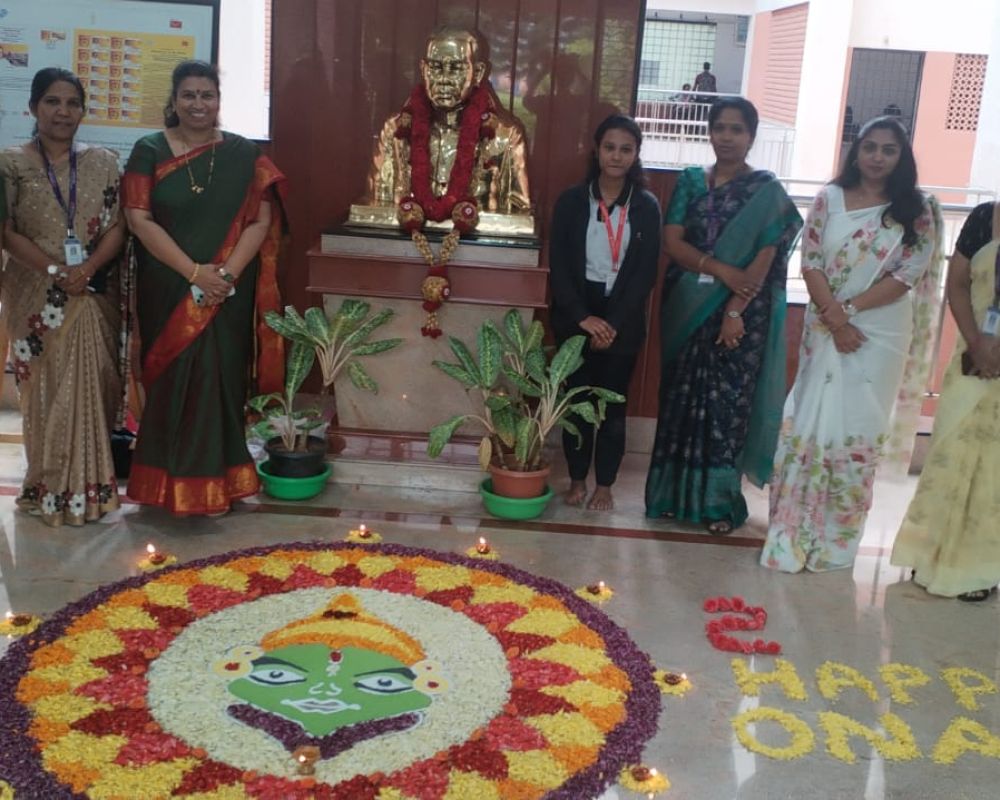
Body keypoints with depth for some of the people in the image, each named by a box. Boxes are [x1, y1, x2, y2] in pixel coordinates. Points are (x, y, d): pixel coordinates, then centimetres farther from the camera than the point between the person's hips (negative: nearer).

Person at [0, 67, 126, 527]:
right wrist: (55, 270, -16)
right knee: (47, 389, 1)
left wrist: (87, 269, -15)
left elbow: (118, 227, 1)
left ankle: (90, 484, 15)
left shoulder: (103, 162, 8)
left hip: (94, 297, 2)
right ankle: (52, 488, 11)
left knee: (92, 387, 2)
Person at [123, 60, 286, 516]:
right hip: (168, 290, 0)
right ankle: (171, 479, 16)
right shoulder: (150, 151, 1)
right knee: (170, 377, 4)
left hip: (227, 293, 0)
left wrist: (226, 274, -16)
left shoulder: (243, 154, 4)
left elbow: (260, 221, -3)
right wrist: (193, 272, -16)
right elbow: (138, 219, -7)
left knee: (219, 377, 3)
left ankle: (215, 483, 14)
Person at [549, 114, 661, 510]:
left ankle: (604, 484, 19)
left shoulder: (647, 207, 0)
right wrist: (582, 317, -14)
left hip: (623, 321, 0)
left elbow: (646, 273, -4)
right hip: (576, 317, 0)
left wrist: (613, 323, -12)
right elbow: (558, 266, -5)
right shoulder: (571, 201, -1)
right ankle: (577, 480, 21)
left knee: (613, 403, 7)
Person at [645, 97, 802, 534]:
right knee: (682, 397, 6)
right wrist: (720, 269, -17)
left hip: (741, 313, -3)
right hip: (687, 308, 3)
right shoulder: (690, 181, 6)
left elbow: (763, 261, -7)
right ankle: (676, 492, 18)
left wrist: (735, 311, -15)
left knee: (728, 401, 0)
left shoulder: (767, 190, -1)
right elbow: (672, 243, -3)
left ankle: (719, 499, 11)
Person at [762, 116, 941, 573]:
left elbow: (908, 274, -6)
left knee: (860, 431, 3)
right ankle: (795, 529, 11)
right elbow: (810, 264, -3)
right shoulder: (829, 199, 3)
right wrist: (835, 319, -13)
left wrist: (851, 308, -13)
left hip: (882, 335, 0)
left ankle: (837, 536, 15)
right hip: (826, 329, 1)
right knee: (810, 424, -1)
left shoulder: (916, 211, 1)